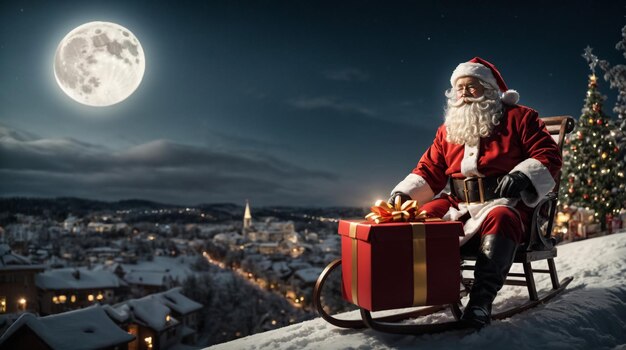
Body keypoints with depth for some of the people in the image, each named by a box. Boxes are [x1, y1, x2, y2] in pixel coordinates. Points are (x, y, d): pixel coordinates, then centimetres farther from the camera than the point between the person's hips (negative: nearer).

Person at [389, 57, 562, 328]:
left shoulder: (518, 117, 6)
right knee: (422, 215, -16)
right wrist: (405, 193, -4)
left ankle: (481, 299, -40)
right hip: (459, 207, 5)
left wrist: (522, 176, -21)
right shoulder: (448, 130, 17)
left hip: (506, 204, -5)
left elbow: (549, 156, -1)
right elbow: (429, 170, 14)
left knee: (499, 219, -36)